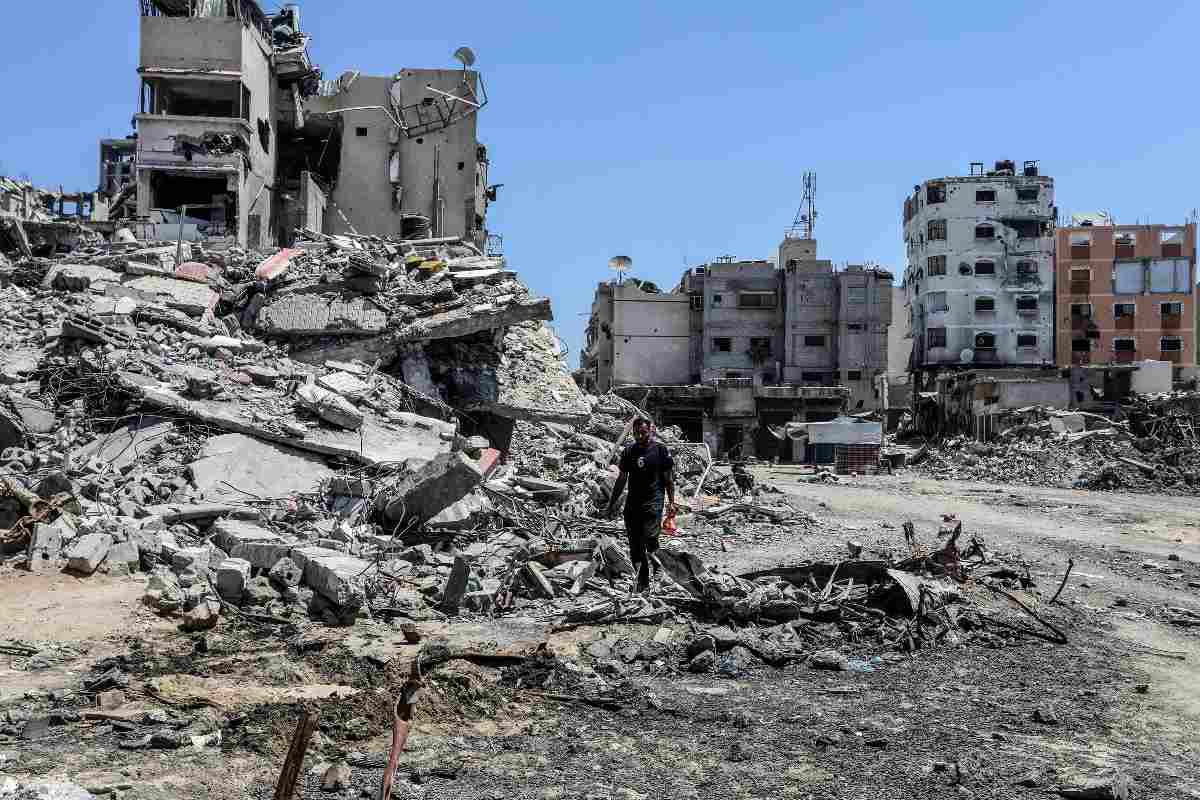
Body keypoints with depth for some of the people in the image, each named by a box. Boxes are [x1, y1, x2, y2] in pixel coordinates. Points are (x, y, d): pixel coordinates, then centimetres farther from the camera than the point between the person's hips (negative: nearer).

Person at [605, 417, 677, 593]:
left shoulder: (660, 450, 2)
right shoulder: (629, 451, 12)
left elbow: (668, 478, 6)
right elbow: (622, 479, 18)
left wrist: (672, 502, 1)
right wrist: (612, 504, 18)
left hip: (653, 501, -4)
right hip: (633, 503, 4)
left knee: (649, 536, -22)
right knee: (634, 545, 3)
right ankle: (642, 584, 12)